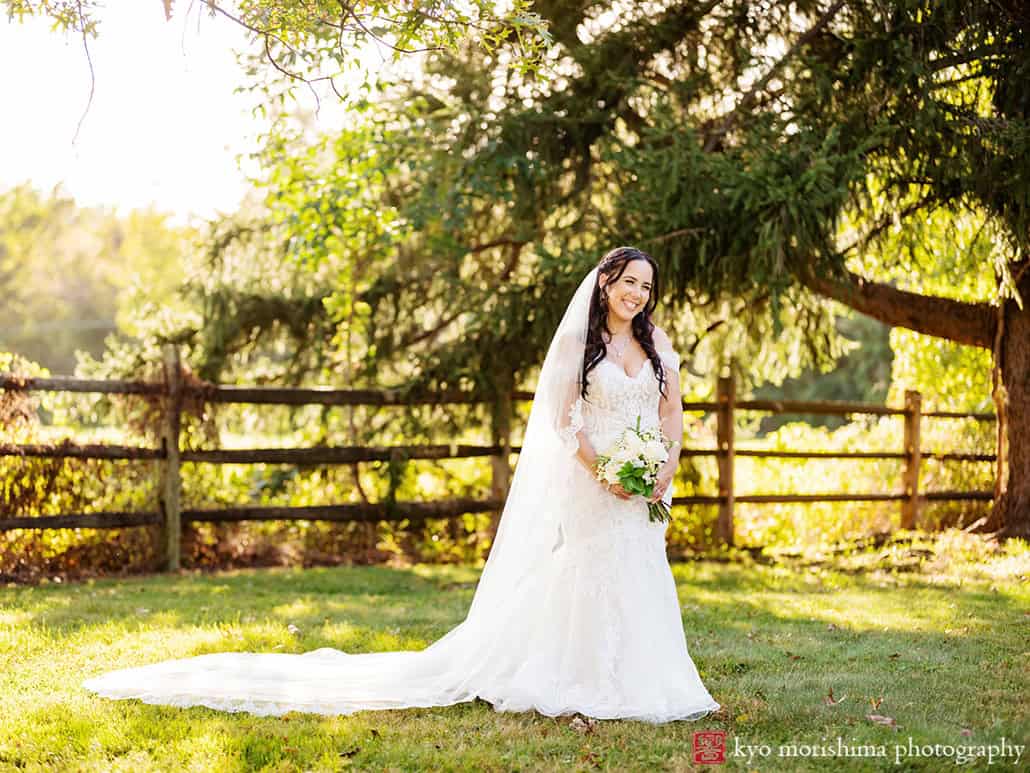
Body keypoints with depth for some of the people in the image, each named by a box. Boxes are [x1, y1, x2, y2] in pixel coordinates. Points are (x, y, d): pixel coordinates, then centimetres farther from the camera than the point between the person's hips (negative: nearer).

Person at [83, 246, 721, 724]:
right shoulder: (578, 340, -3)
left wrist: (664, 475, -3)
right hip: (591, 484, -4)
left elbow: (673, 414, 9)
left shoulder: (656, 342, 9)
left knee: (640, 580, 4)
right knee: (584, 578, -3)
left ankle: (634, 682, 14)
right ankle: (583, 684, 7)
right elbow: (564, 418, -8)